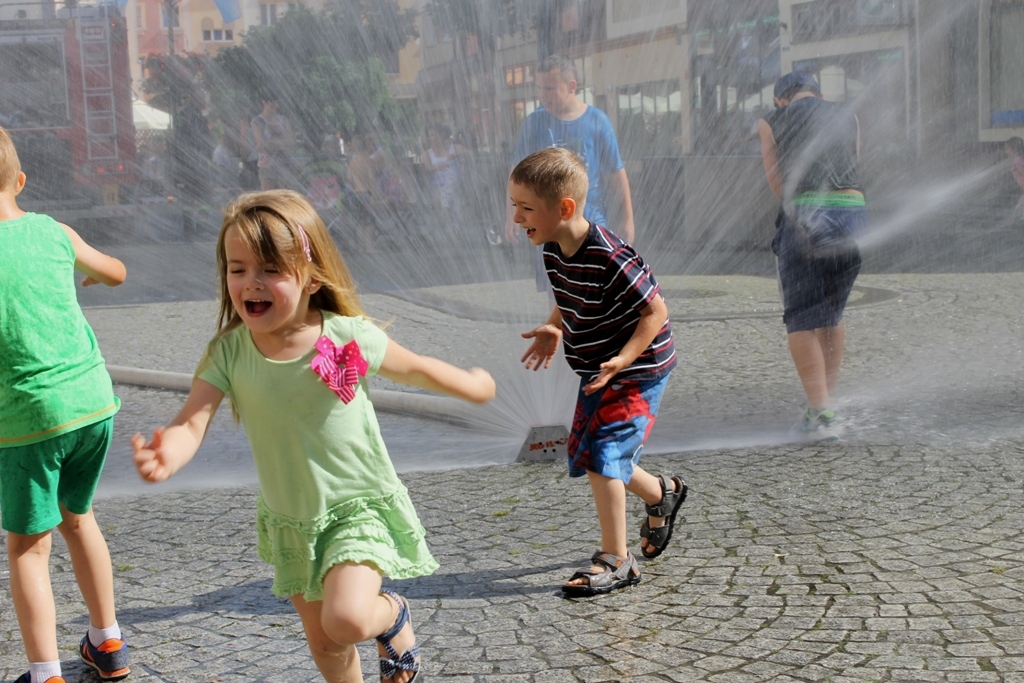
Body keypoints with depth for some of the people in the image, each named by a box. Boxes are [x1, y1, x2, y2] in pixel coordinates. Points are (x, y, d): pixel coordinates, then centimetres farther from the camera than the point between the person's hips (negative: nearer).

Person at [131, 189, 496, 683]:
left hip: (359, 504, -3)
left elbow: (416, 369, -3)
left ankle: (392, 614, 10)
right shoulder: (227, 352, -16)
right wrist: (167, 455, -49)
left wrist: (473, 385, 13)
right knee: (324, 643, 16)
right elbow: (192, 422, -26)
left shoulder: (348, 337, -20)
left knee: (347, 619, -25)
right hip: (289, 519, 4)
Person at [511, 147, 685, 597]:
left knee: (602, 456, -14)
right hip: (596, 371, 9)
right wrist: (553, 329, 0)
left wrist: (621, 360, -30)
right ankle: (662, 494, 41)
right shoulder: (554, 251, -4)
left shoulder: (609, 259, -30)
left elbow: (656, 311, -23)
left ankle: (616, 561, -2)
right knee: (584, 455, 15)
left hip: (637, 371, -9)